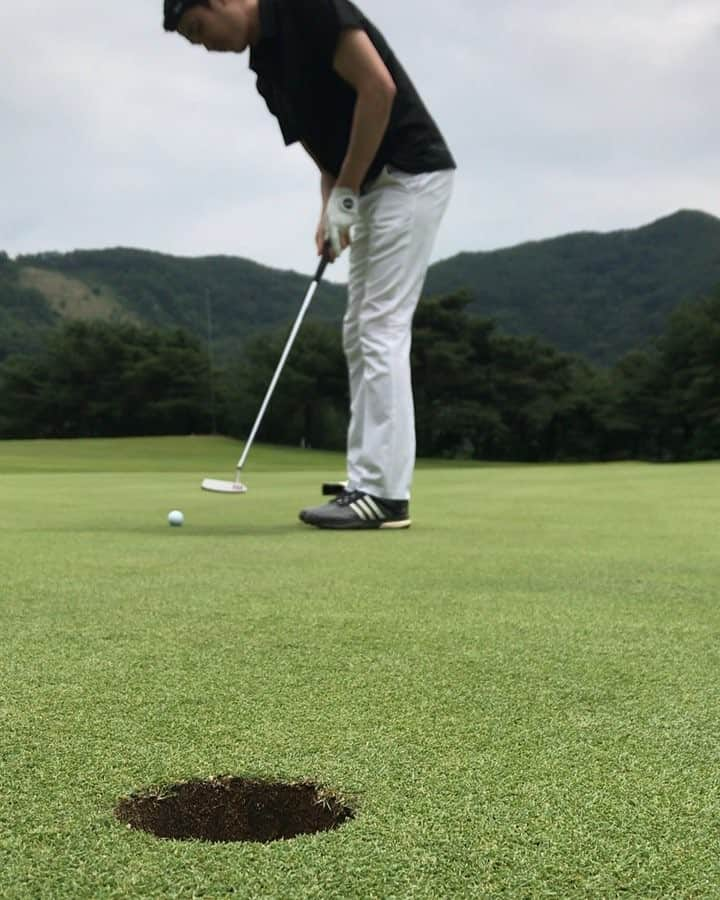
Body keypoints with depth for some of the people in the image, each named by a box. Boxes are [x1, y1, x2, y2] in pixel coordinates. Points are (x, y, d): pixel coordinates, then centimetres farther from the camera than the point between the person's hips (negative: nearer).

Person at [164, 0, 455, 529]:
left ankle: (385, 495, -7)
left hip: (411, 174, -10)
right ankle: (369, 484, 12)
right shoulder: (267, 68, 15)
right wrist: (330, 212, 0)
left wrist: (345, 193, -16)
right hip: (374, 187, 10)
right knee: (361, 336, 8)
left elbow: (379, 88, -20)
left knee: (382, 331, -11)